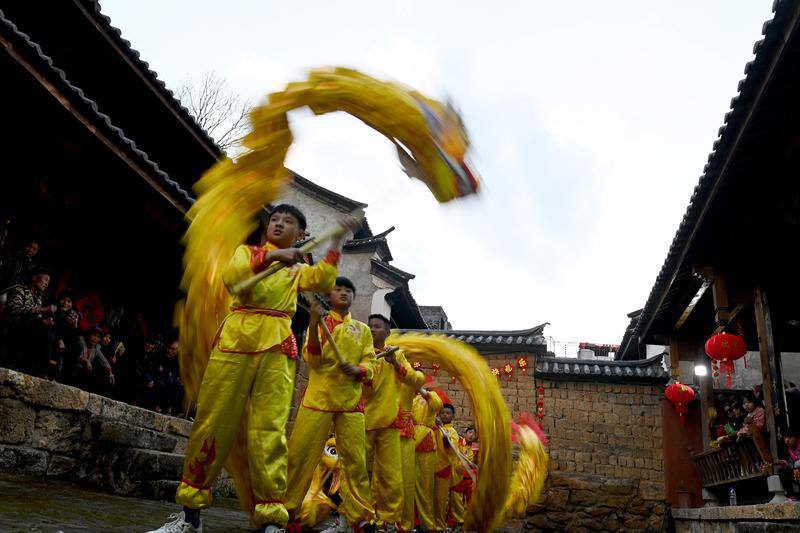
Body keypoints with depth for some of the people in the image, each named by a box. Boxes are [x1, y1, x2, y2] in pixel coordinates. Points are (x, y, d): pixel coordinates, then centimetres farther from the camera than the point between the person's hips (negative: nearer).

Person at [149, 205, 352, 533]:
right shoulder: (247, 251, 20)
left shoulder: (297, 269, 24)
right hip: (236, 340, 0)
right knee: (213, 424, 0)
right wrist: (270, 256, -7)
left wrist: (336, 241, 1)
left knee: (269, 431, -8)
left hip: (277, 349, 1)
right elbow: (231, 277, -3)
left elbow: (323, 281, 2)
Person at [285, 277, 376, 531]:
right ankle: (285, 508, 14)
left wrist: (358, 370, -15)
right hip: (319, 396, -1)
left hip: (351, 400, 2)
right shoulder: (319, 323, 9)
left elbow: (369, 365, 9)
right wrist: (313, 323, -17)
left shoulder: (363, 329, 14)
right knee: (299, 453, -2)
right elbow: (313, 360, -4)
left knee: (356, 460, -1)